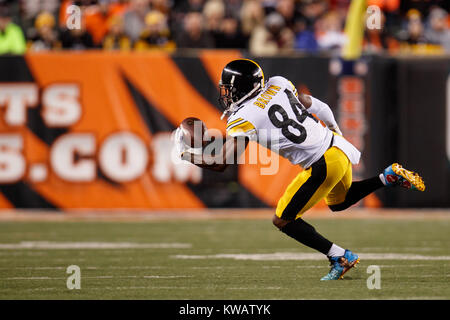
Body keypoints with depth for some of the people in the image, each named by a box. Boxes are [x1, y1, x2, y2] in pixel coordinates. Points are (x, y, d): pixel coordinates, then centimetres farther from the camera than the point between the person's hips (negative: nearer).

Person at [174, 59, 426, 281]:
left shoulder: (243, 119, -12)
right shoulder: (277, 85, 6)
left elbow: (222, 163, -12)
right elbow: (316, 107, 16)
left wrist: (185, 153, 3)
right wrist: (336, 130, 32)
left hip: (324, 164, -8)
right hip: (337, 144, 8)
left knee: (283, 220, 4)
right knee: (338, 203, 34)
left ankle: (341, 257, 3)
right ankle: (389, 177, 18)